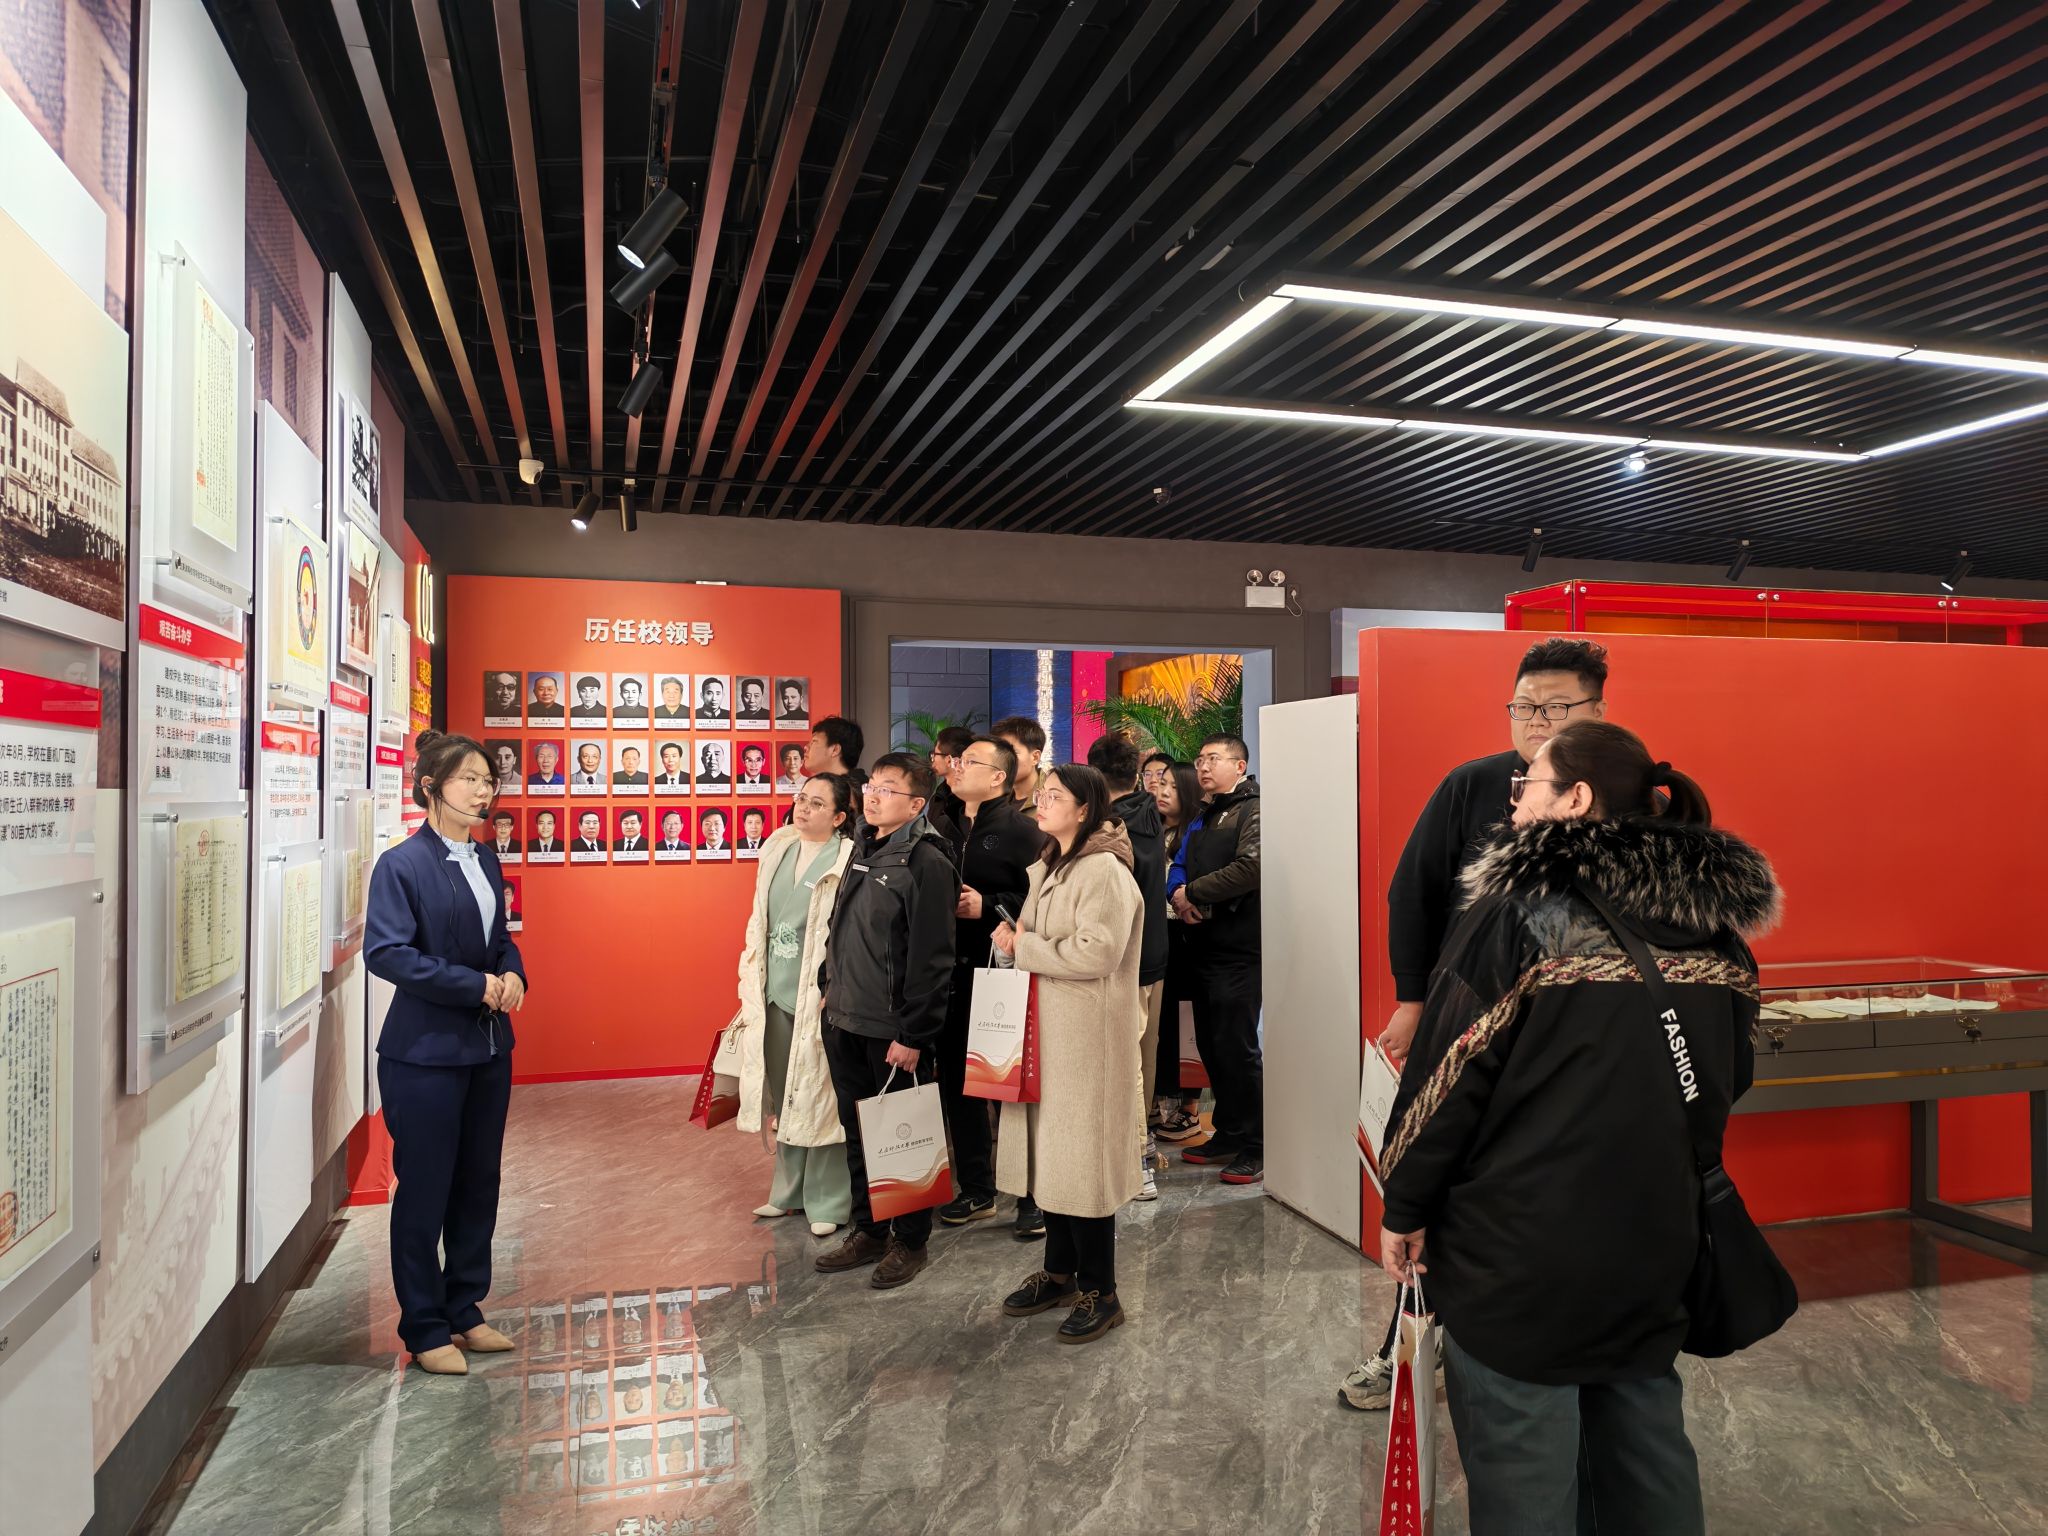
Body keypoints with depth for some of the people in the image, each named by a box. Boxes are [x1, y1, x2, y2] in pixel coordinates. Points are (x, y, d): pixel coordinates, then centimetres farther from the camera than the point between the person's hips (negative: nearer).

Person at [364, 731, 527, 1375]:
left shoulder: (486, 861, 9)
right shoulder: (401, 864, -12)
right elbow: (386, 952, -20)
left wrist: (513, 974, -4)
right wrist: (475, 985, -21)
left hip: (488, 1049, 7)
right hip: (426, 1053, -7)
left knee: (478, 1186, 15)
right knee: (424, 1193, 5)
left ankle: (465, 1310, 30)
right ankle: (425, 1329, 20)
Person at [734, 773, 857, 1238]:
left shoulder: (847, 861, -12)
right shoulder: (778, 850, 8)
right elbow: (759, 921, 14)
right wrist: (752, 983, 12)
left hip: (818, 996, -6)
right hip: (776, 992, 6)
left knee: (819, 1097, 1)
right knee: (783, 1097, 16)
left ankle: (826, 1201, 15)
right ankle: (789, 1190, 31)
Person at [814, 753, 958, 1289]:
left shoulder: (926, 862, -15)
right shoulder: (862, 851, 11)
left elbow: (931, 958, -19)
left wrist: (912, 1035, -19)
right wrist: (830, 983, 14)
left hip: (893, 1031, -8)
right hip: (845, 1023, 8)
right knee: (857, 1132, 17)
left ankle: (910, 1240, 22)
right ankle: (868, 1230, 32)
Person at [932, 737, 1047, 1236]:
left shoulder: (1020, 832, -7)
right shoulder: (945, 829, 13)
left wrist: (987, 906, -18)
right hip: (952, 974, 7)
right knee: (956, 1082, 11)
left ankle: (1033, 1195, 15)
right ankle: (975, 1190, 26)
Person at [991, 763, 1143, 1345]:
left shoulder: (1104, 871, -15)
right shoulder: (1049, 870, 14)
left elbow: (1095, 954, -24)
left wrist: (1021, 946, -15)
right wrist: (1016, 939, 1)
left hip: (1088, 1039, -9)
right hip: (1046, 1034, 9)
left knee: (1083, 1159, -2)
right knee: (1049, 1154, 14)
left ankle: (1100, 1294, 11)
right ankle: (1059, 1272, 28)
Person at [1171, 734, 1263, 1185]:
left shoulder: (1252, 810, -8)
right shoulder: (1205, 817, 19)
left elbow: (1250, 869, -21)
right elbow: (1181, 868, 20)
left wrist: (1193, 892, -11)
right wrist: (1178, 894, -4)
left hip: (1239, 950, -8)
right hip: (1206, 945, 8)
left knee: (1237, 1047, -6)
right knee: (1211, 1046, 13)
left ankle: (1255, 1148, 5)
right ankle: (1228, 1135, 25)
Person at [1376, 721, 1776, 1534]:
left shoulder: (1518, 914, -15)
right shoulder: (1718, 930, 3)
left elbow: (1446, 1076, -13)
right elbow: (1729, 1081, 15)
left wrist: (1404, 1207, -1)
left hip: (1522, 1257, -6)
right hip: (1658, 1250, 6)